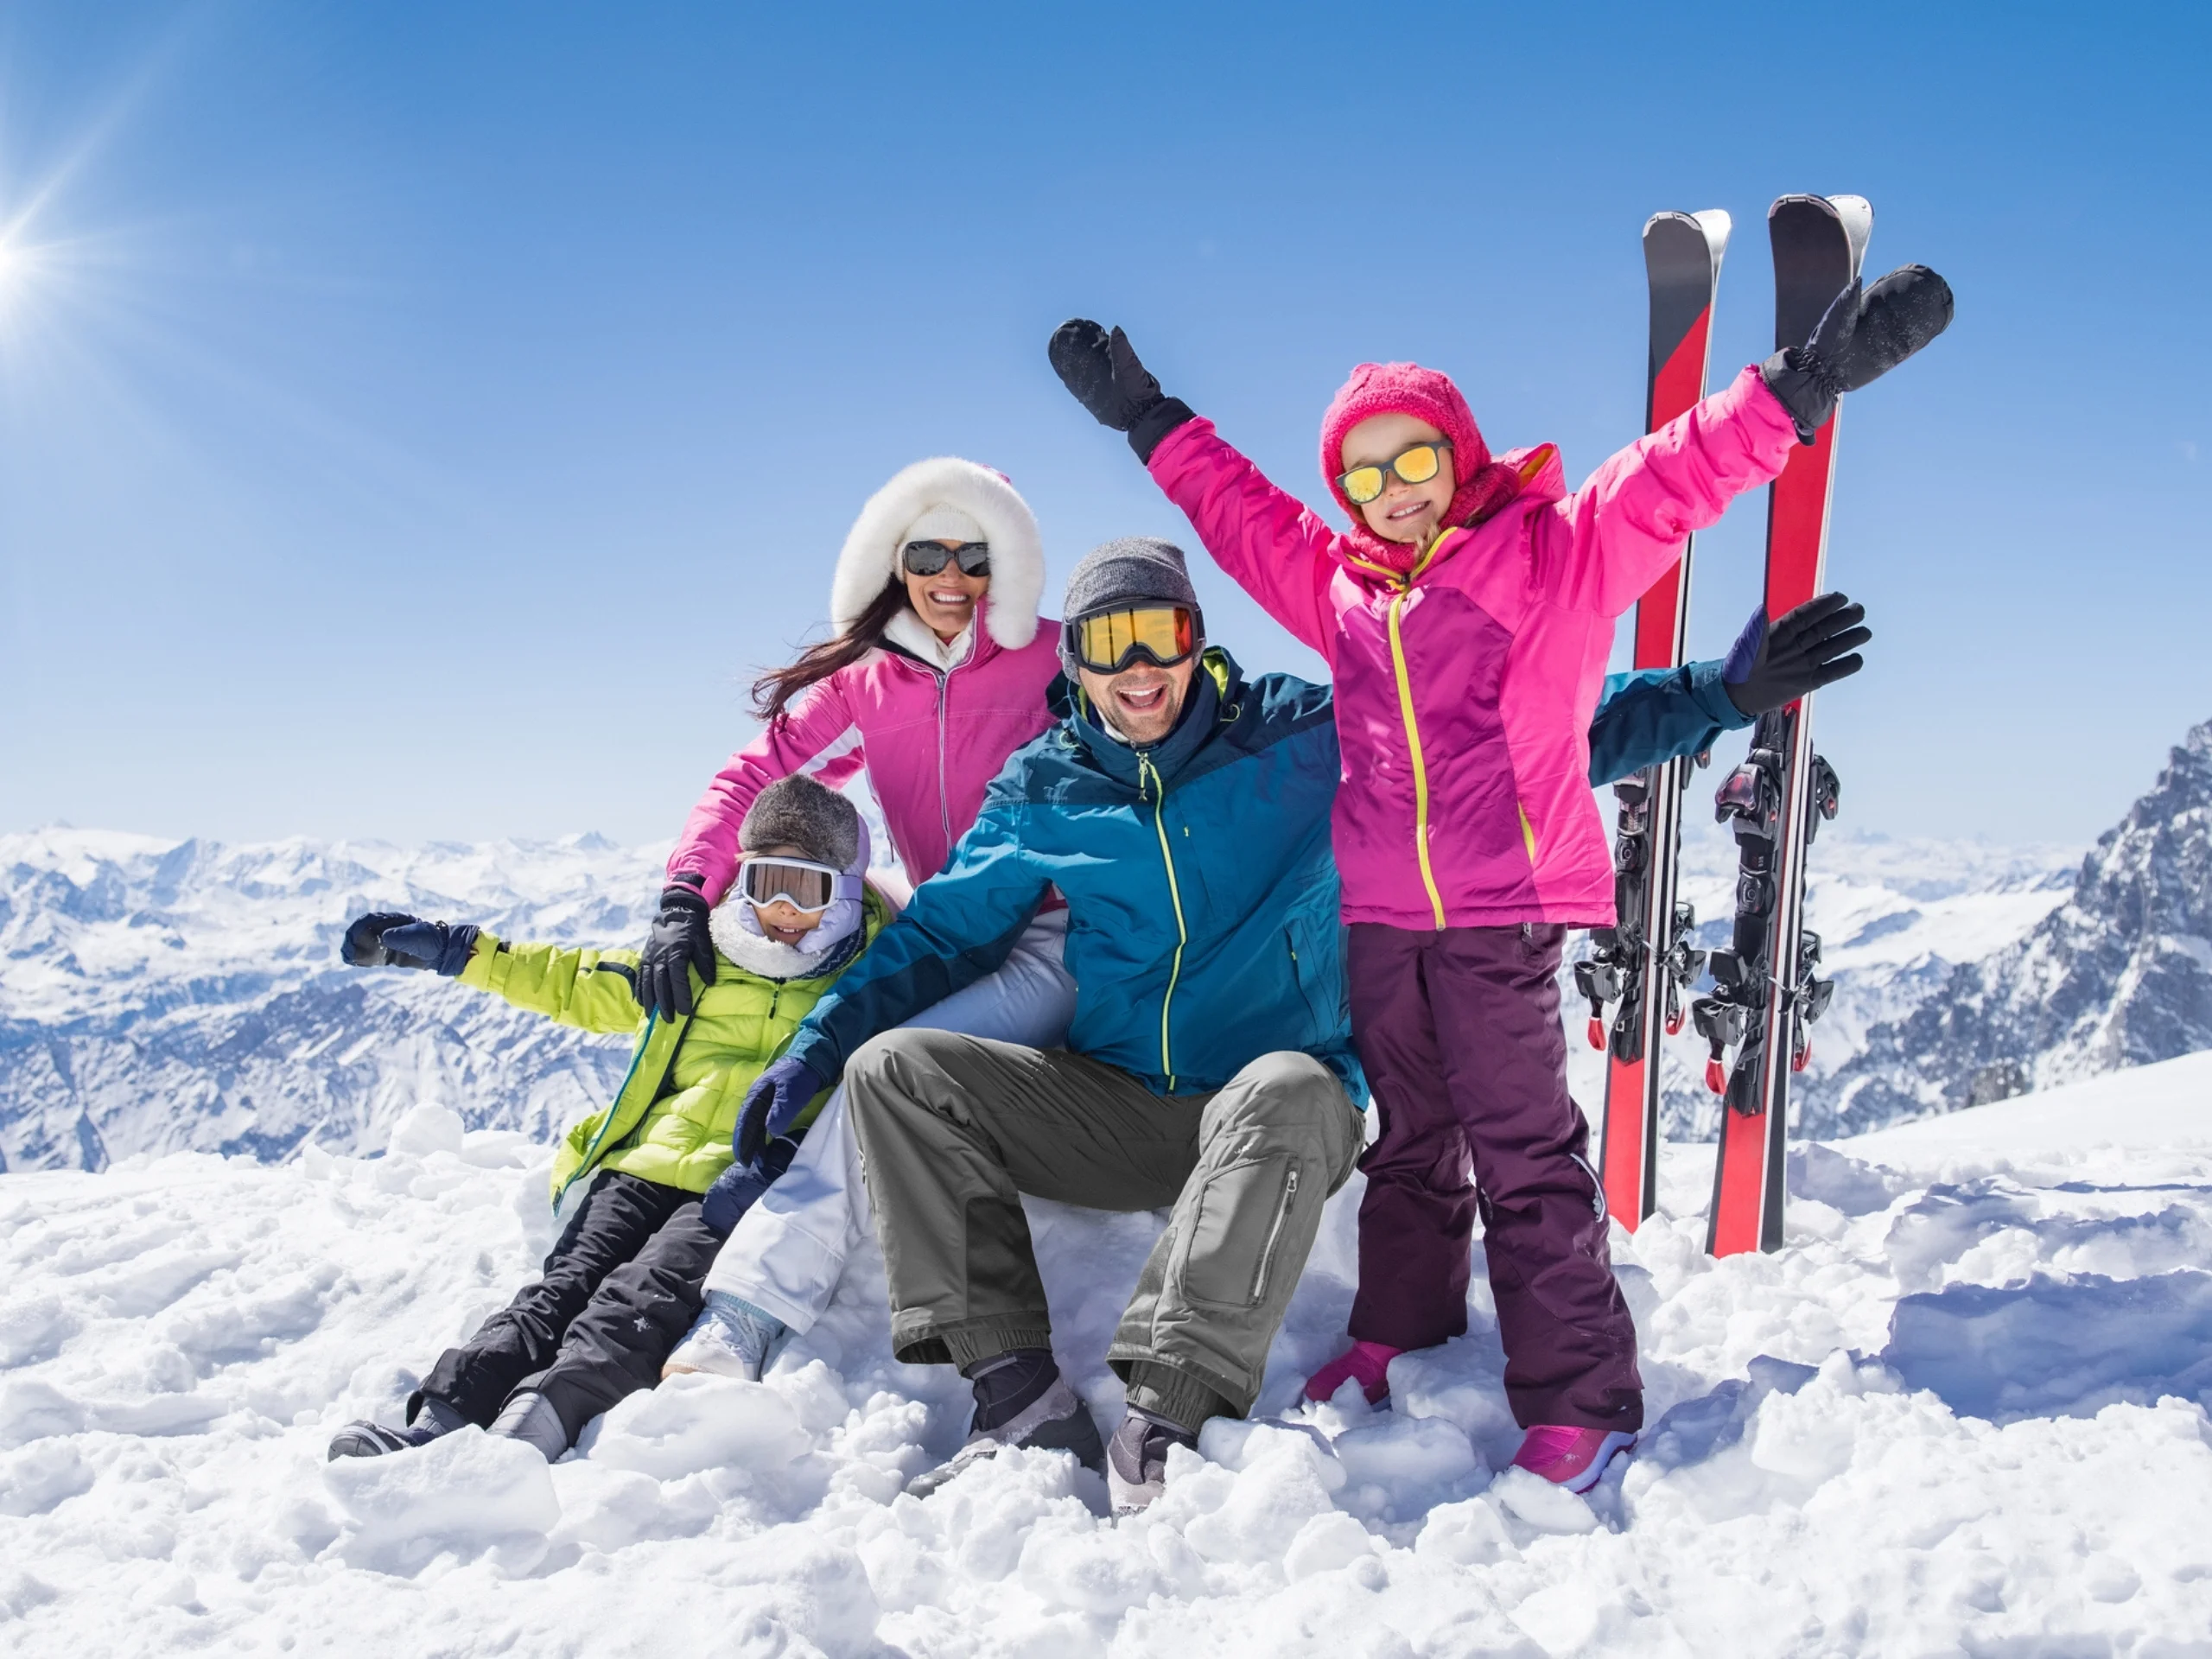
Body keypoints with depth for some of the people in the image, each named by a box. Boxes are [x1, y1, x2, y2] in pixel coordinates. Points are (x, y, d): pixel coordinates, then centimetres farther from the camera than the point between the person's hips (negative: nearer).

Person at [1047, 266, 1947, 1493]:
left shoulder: (1556, 549, 0)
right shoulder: (1334, 583, 13)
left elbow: (1678, 475, -8)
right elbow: (1237, 506, 26)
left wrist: (1808, 378, -19)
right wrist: (1143, 415, 31)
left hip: (1502, 911, -5)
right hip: (1377, 918, 6)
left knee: (1525, 1156, -3)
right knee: (1407, 1145, 19)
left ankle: (1580, 1401, 6)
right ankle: (1399, 1340, 35)